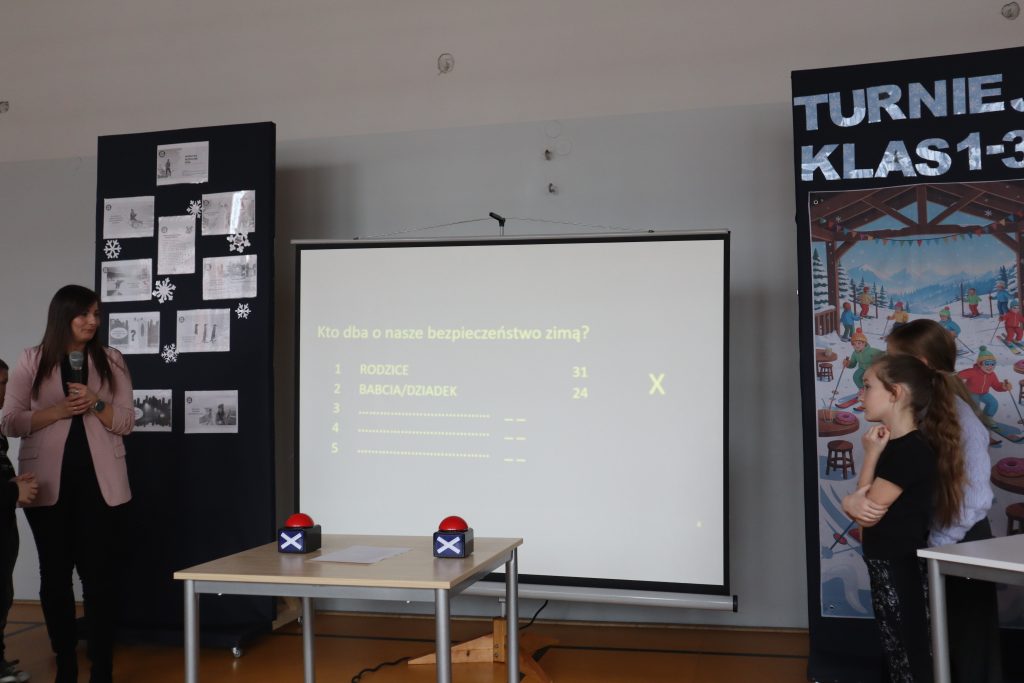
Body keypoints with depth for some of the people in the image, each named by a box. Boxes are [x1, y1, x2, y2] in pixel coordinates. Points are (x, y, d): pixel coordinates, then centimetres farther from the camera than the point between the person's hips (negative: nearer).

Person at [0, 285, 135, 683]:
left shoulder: (111, 361, 6)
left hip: (99, 481, 0)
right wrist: (58, 410, -16)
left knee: (100, 574, -1)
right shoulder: (32, 361, 3)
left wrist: (95, 403, -14)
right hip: (49, 483, 0)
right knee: (54, 575, 8)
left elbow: (126, 422, 4)